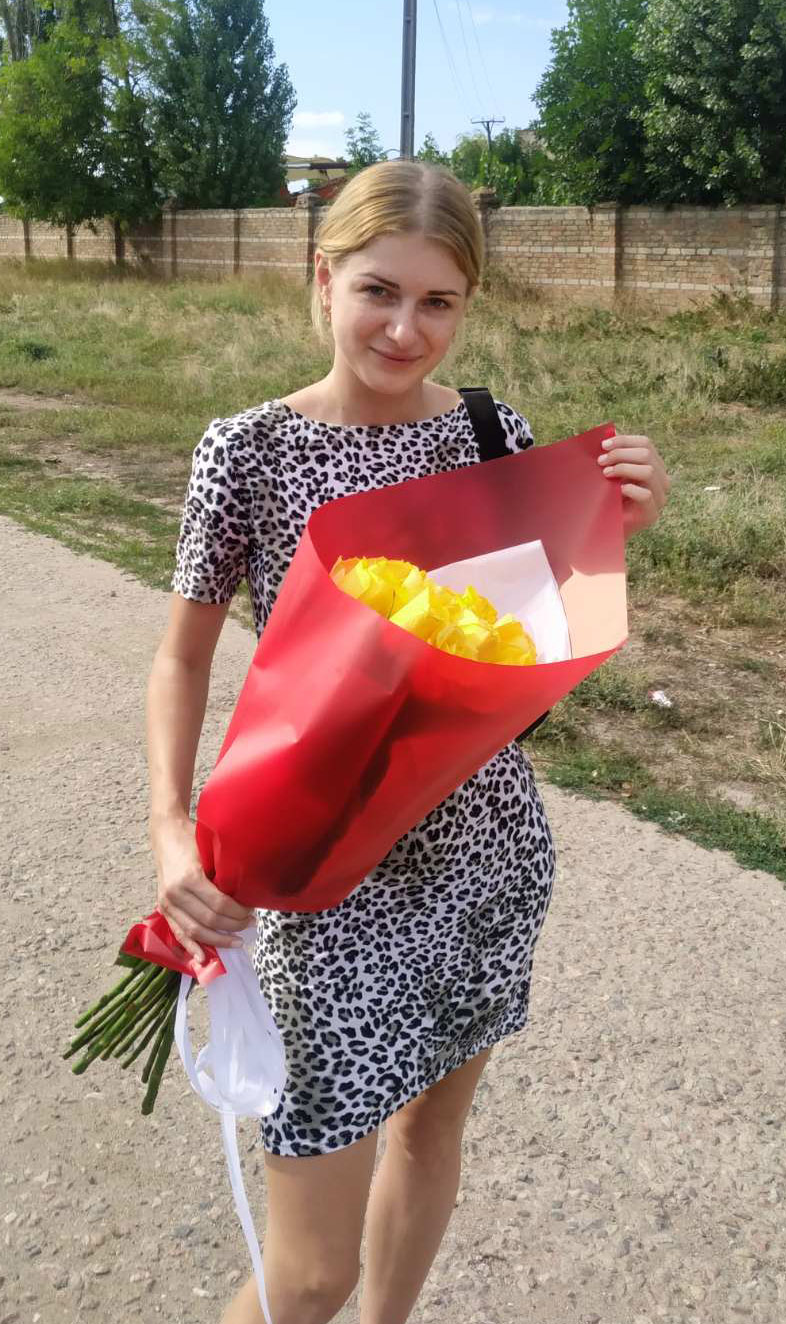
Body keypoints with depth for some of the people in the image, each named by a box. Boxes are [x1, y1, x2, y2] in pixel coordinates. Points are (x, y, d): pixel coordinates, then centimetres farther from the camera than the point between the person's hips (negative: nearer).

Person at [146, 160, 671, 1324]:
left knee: (437, 1115, 24)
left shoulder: (498, 433, -1)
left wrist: (612, 533, -8)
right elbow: (185, 656, -1)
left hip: (490, 841, 4)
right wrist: (173, 828, -14)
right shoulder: (249, 451, -11)